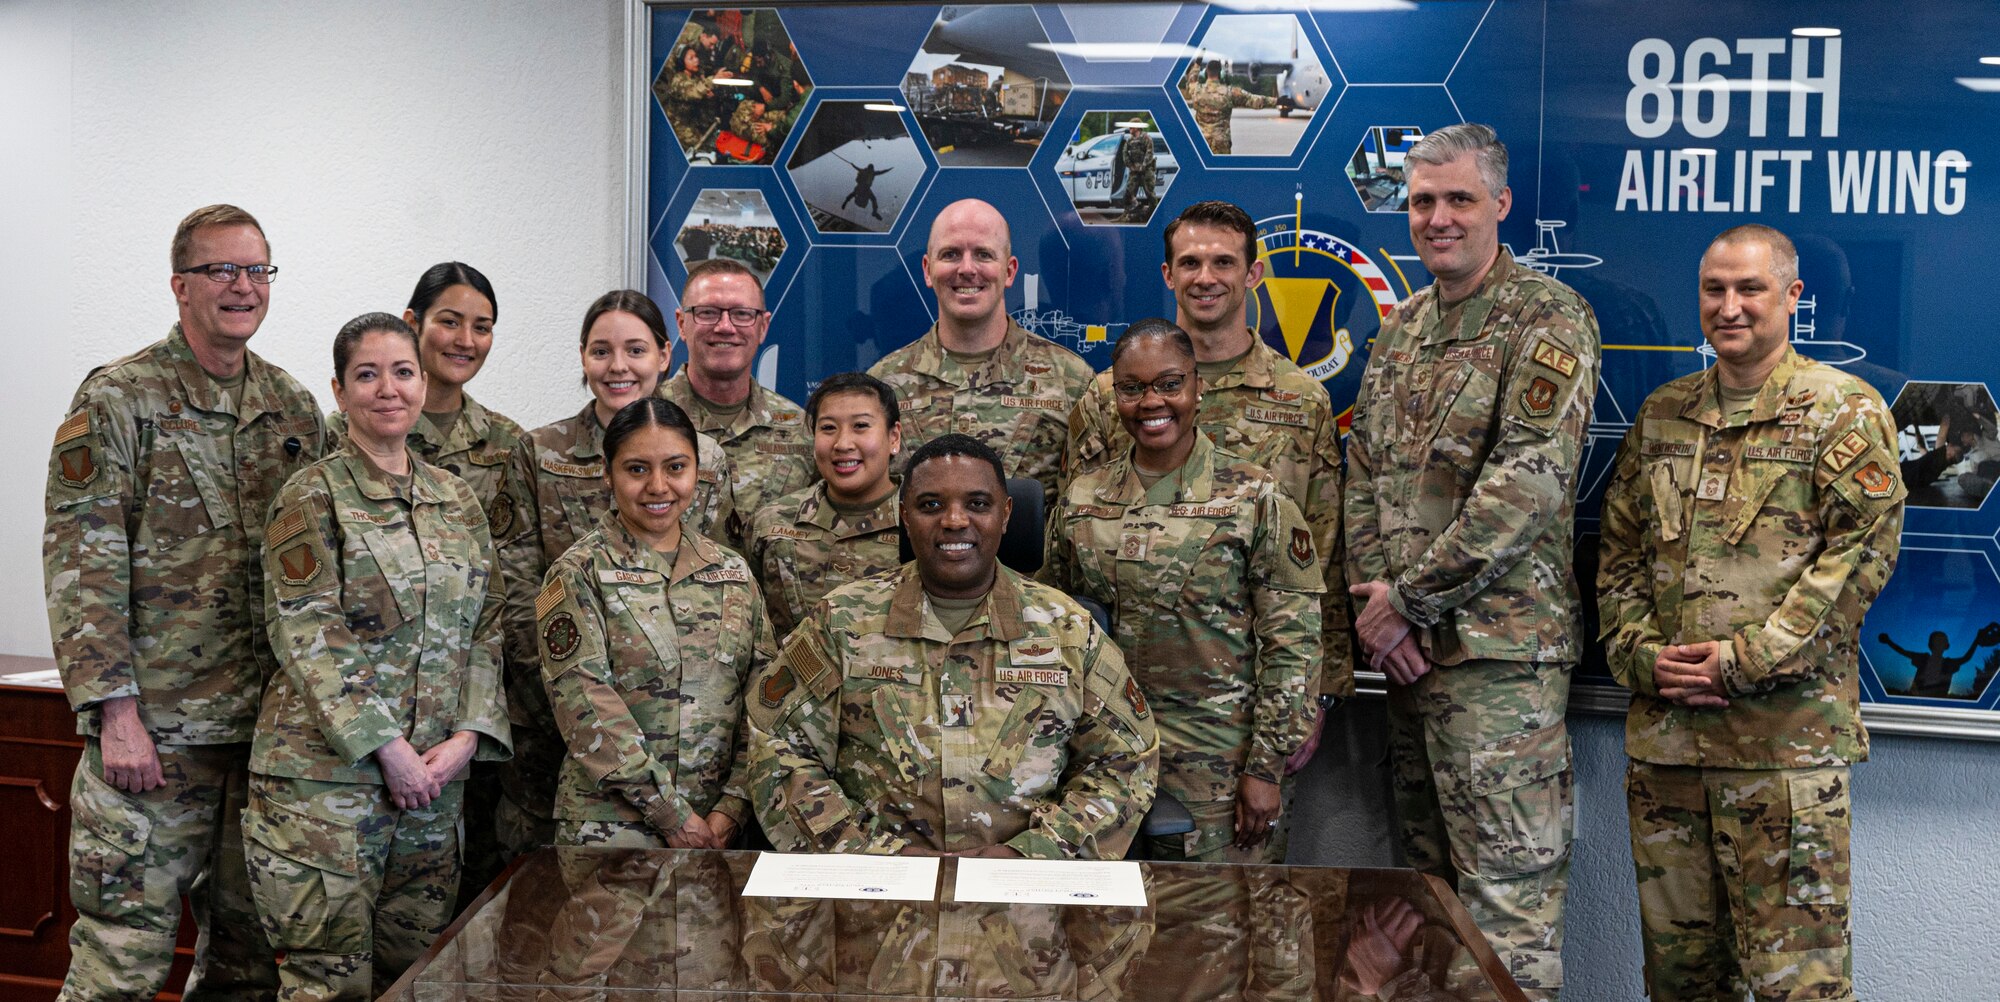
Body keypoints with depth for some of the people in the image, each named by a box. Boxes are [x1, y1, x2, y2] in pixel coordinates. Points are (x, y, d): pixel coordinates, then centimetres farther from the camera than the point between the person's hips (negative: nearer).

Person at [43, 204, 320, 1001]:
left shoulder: (295, 409, 12)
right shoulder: (118, 398, -4)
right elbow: (80, 566, -10)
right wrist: (115, 711, -16)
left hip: (268, 727, 5)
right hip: (150, 728, -5)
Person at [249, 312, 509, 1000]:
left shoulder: (457, 499, 13)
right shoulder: (313, 496, -3)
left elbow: (486, 627, 10)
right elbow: (305, 635, -11)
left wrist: (466, 737, -4)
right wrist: (386, 748, -15)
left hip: (436, 772, 5)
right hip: (326, 770, -5)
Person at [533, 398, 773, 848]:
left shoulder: (732, 571, 8)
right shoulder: (578, 575, -5)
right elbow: (589, 711, -12)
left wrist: (731, 807, -8)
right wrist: (672, 814, -15)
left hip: (717, 826, 4)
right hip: (609, 826, -4)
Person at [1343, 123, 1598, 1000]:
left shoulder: (1547, 319, -7)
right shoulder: (1399, 329, 15)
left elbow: (1527, 483, -17)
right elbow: (1364, 478, 13)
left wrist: (1409, 597, -15)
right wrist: (1374, 599, -3)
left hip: (1499, 651, -7)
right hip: (1407, 647, 7)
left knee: (1508, 890, -4)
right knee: (1430, 876, 15)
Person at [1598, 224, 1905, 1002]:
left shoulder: (1846, 412, -1)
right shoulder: (1661, 415, 14)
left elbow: (1862, 553, -9)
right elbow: (1618, 553, 14)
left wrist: (1746, 660, -14)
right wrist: (1641, 654, -2)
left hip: (1786, 736, -5)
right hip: (1663, 731, 5)